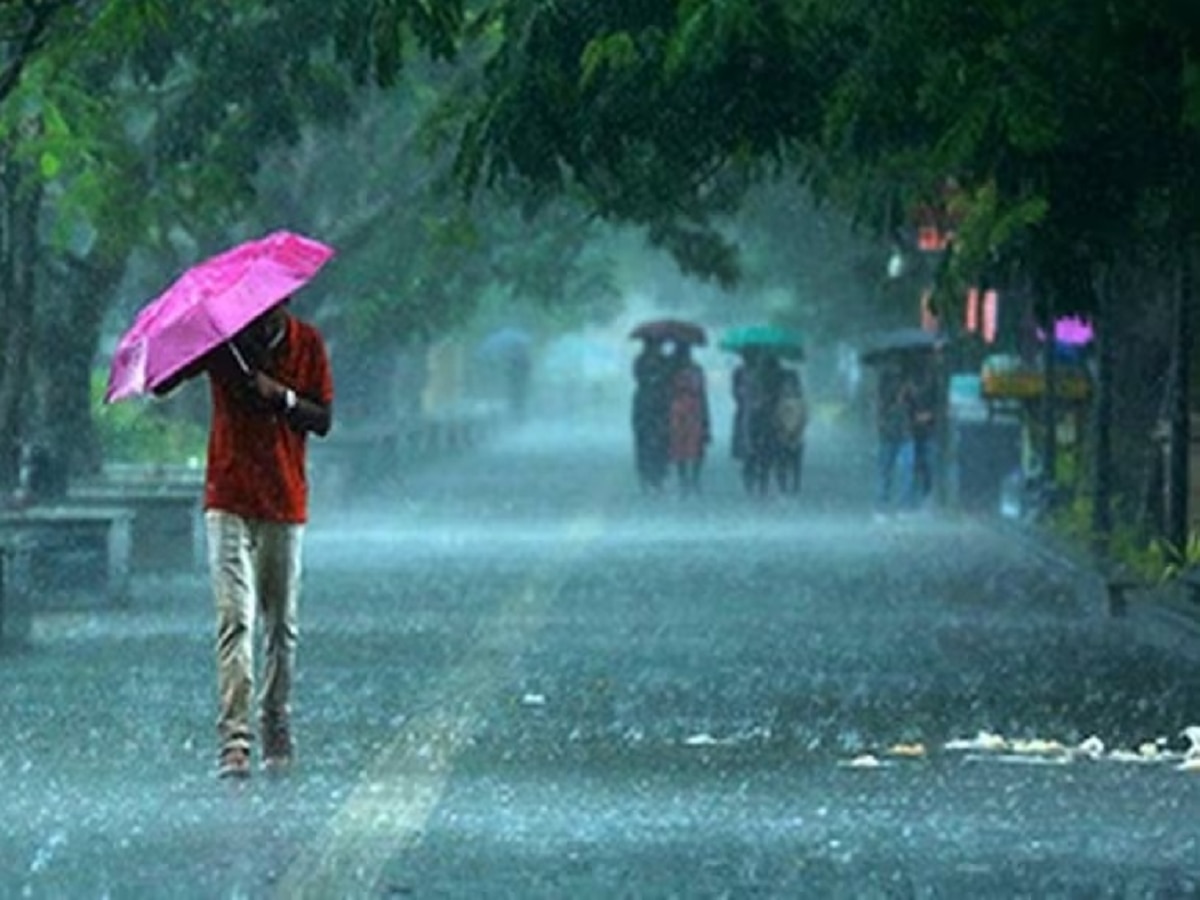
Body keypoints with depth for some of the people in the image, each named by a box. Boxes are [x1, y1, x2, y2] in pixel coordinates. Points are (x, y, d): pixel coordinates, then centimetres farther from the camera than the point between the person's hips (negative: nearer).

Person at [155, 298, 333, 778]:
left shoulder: (308, 344, 3)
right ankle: (233, 742, -18)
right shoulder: (221, 338, -2)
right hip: (229, 501, -2)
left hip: (285, 504, 2)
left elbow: (323, 421, 0)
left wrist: (283, 397, -17)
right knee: (235, 619, -12)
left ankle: (277, 735, 20)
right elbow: (160, 383, -8)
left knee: (281, 625, 8)